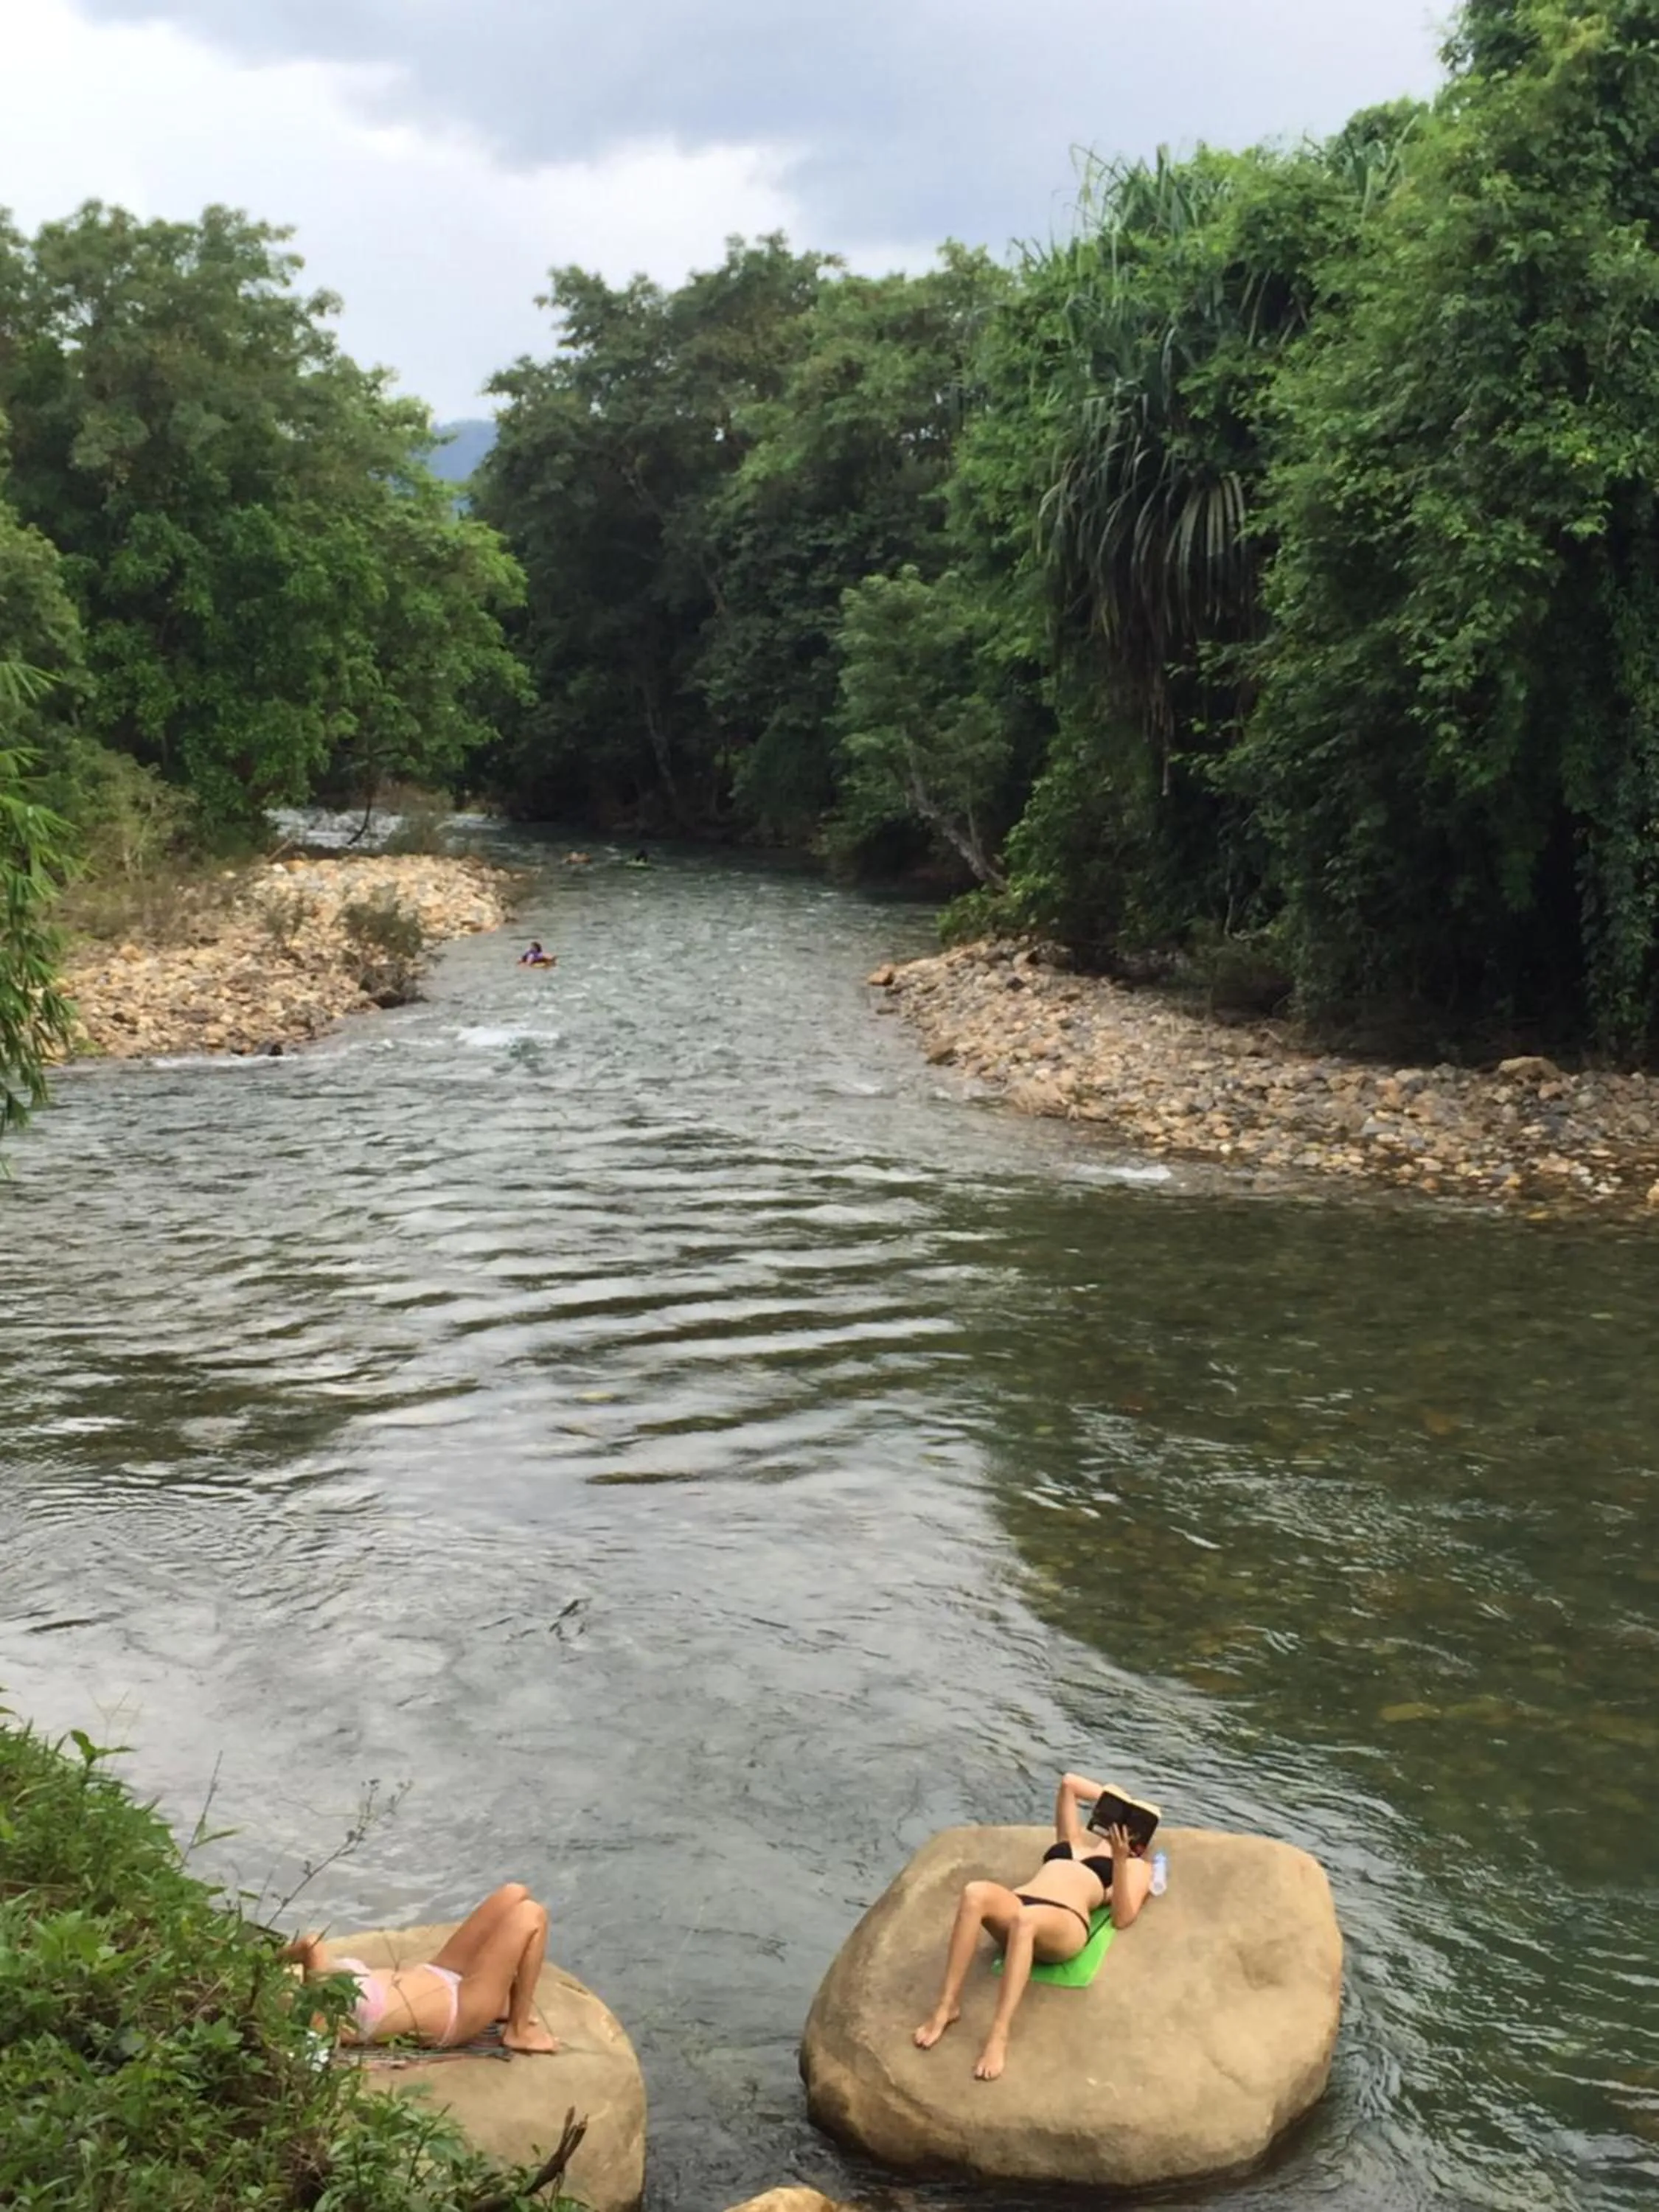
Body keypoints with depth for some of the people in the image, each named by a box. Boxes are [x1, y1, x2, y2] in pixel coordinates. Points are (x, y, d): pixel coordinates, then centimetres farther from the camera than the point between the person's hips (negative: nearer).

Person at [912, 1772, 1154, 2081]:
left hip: (1064, 1923, -4)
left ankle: (999, 2035, -45)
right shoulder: (1074, 1844, 38)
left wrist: (1119, 1860, -4)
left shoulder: (1136, 1867, 25)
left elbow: (1121, 1917, 5)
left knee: (1025, 1919, -42)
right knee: (976, 1893, -33)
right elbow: (1068, 1783, 46)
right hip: (1016, 1909, 4)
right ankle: (948, 2004, -28)